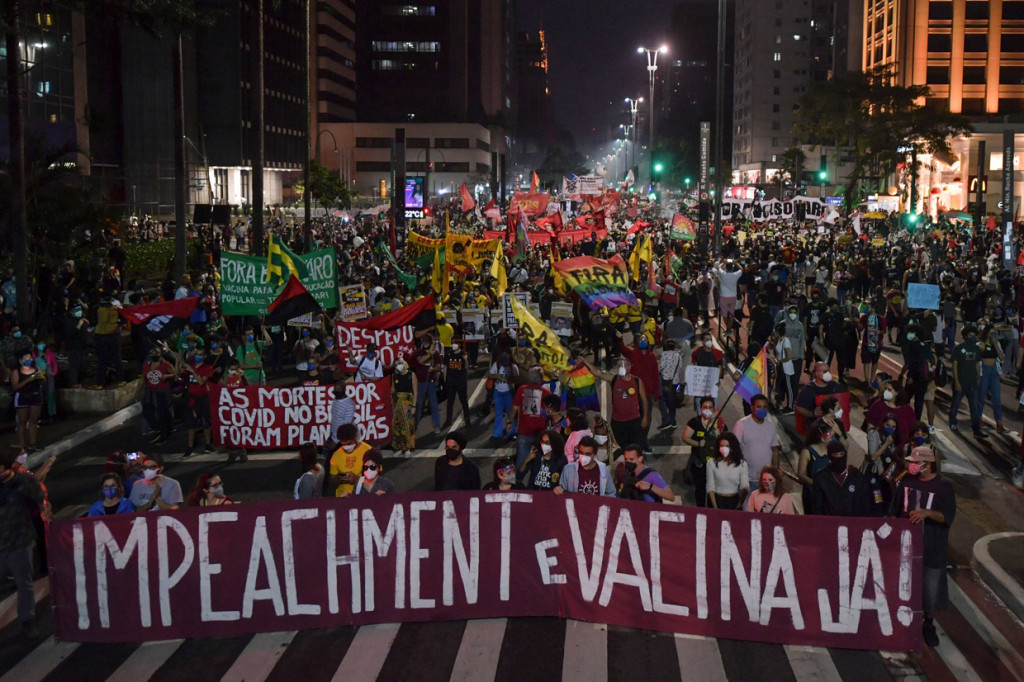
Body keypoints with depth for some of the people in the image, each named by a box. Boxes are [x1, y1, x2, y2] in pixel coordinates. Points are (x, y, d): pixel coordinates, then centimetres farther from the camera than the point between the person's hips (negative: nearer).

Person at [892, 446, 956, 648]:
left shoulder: (943, 486, -11)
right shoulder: (907, 481, 0)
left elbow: (948, 517, -16)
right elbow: (895, 510, 10)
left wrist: (927, 512, -32)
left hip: (932, 547, -3)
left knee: (931, 589, 5)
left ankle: (929, 625, 24)